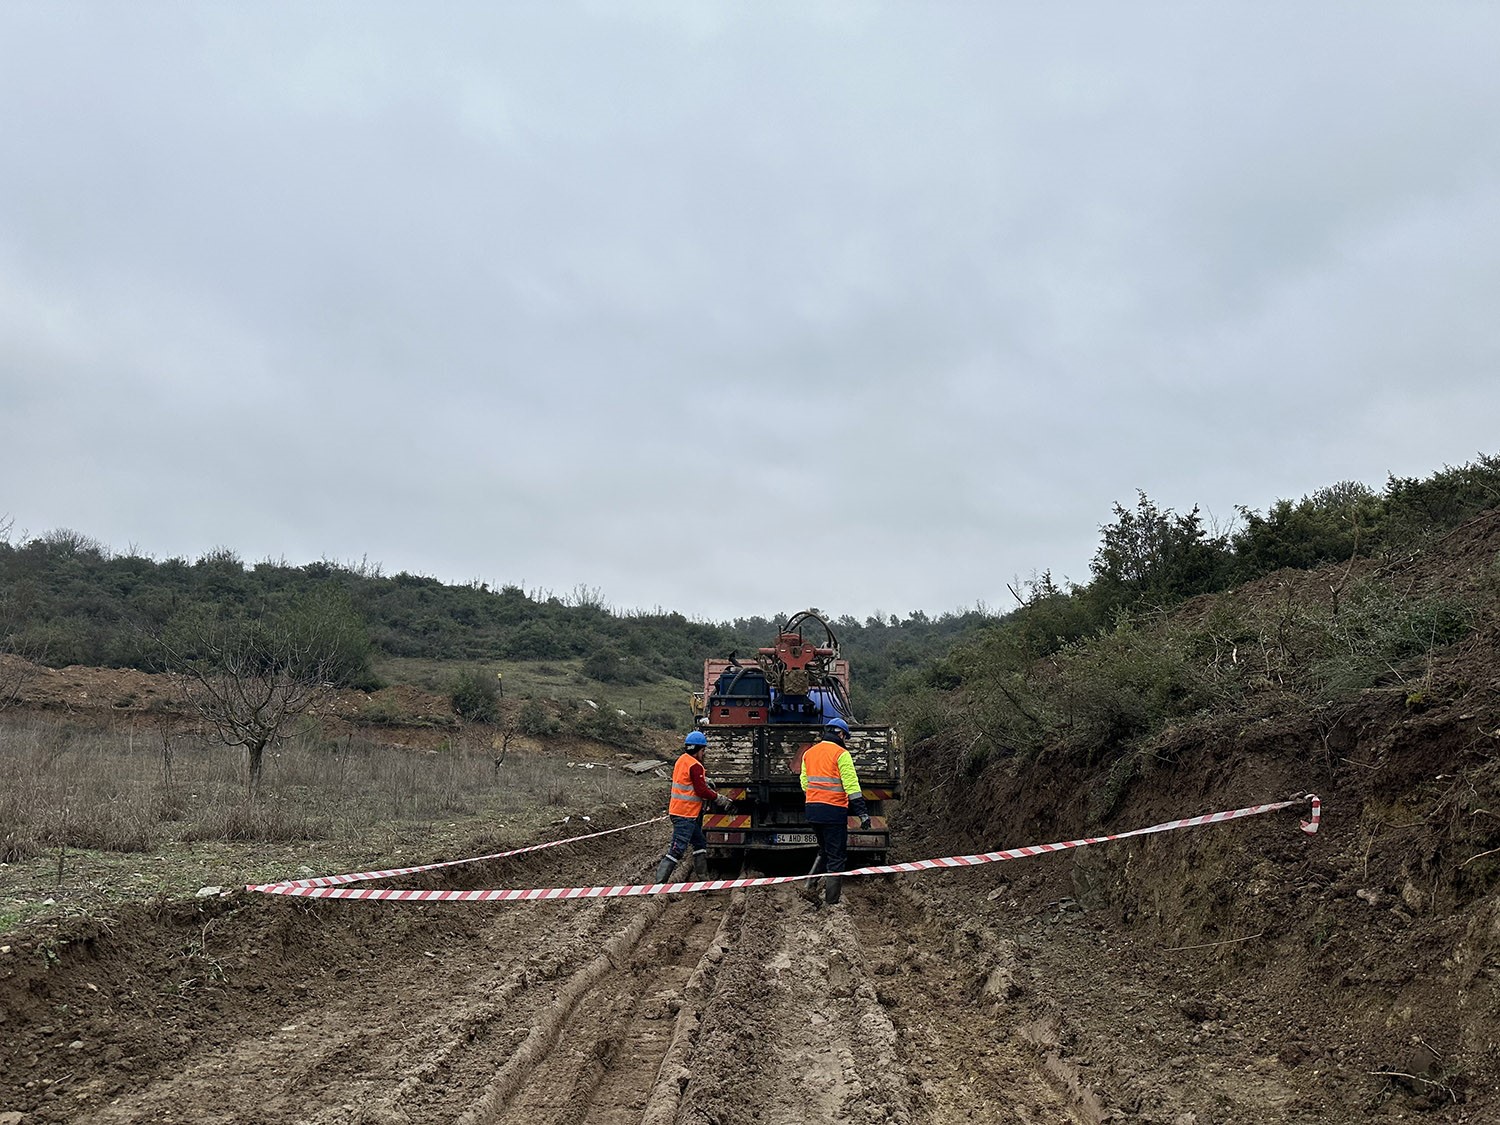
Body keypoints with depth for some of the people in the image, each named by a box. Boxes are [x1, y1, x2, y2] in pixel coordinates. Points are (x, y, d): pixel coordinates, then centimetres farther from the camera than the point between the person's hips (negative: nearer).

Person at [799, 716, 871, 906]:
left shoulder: (808, 753, 12)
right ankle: (832, 902, 4)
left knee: (824, 851, 22)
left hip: (812, 809, 7)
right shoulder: (841, 754, -9)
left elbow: (805, 784, 14)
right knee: (836, 857, 2)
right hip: (834, 810, -6)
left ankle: (811, 887, 10)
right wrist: (863, 813, -13)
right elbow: (851, 785, -14)